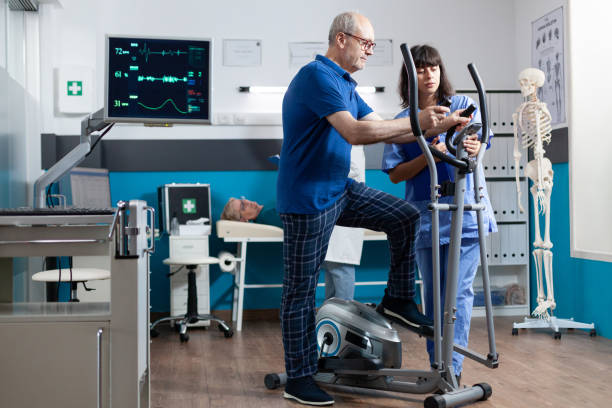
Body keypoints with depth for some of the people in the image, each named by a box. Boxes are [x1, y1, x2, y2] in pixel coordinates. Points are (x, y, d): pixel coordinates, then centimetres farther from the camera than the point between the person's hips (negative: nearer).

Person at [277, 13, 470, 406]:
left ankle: (399, 299, 17)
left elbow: (381, 128, 11)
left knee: (405, 217, 5)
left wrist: (437, 126, 1)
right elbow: (355, 132, -28)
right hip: (307, 199, -9)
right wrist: (416, 121, -23)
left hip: (339, 190, 9)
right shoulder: (317, 75, -18)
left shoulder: (344, 84, 14)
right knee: (301, 290, 1)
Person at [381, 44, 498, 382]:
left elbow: (478, 144, -6)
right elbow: (395, 175, 2)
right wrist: (428, 157, -15)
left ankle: (452, 369, -4)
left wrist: (473, 147, -30)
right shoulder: (403, 121, 7)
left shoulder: (463, 105, 6)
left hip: (465, 213, -2)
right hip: (426, 217, 2)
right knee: (433, 293, 9)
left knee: (459, 290, -7)